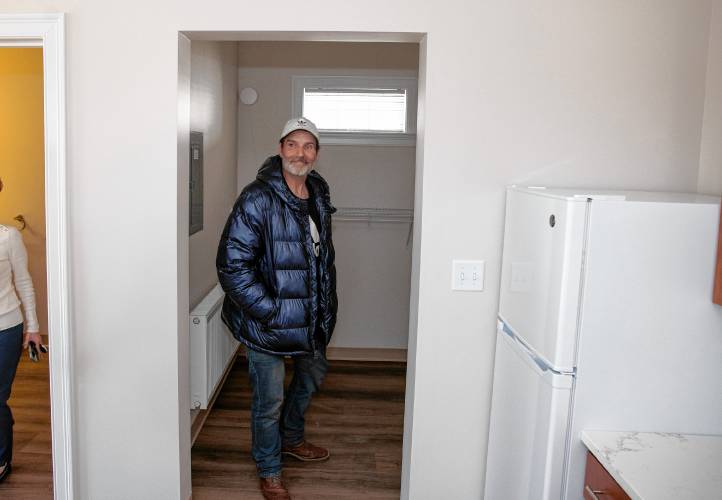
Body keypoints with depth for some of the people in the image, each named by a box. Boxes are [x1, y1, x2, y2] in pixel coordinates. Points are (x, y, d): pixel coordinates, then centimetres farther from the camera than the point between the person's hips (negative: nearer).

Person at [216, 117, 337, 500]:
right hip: (267, 323, -7)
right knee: (269, 400, 6)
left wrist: (327, 304, 14)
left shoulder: (319, 196, 4)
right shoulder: (258, 199, -20)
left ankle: (291, 438, 51)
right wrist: (270, 311, -22)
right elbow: (232, 264, -22)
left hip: (310, 319, 8)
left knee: (313, 375, 25)